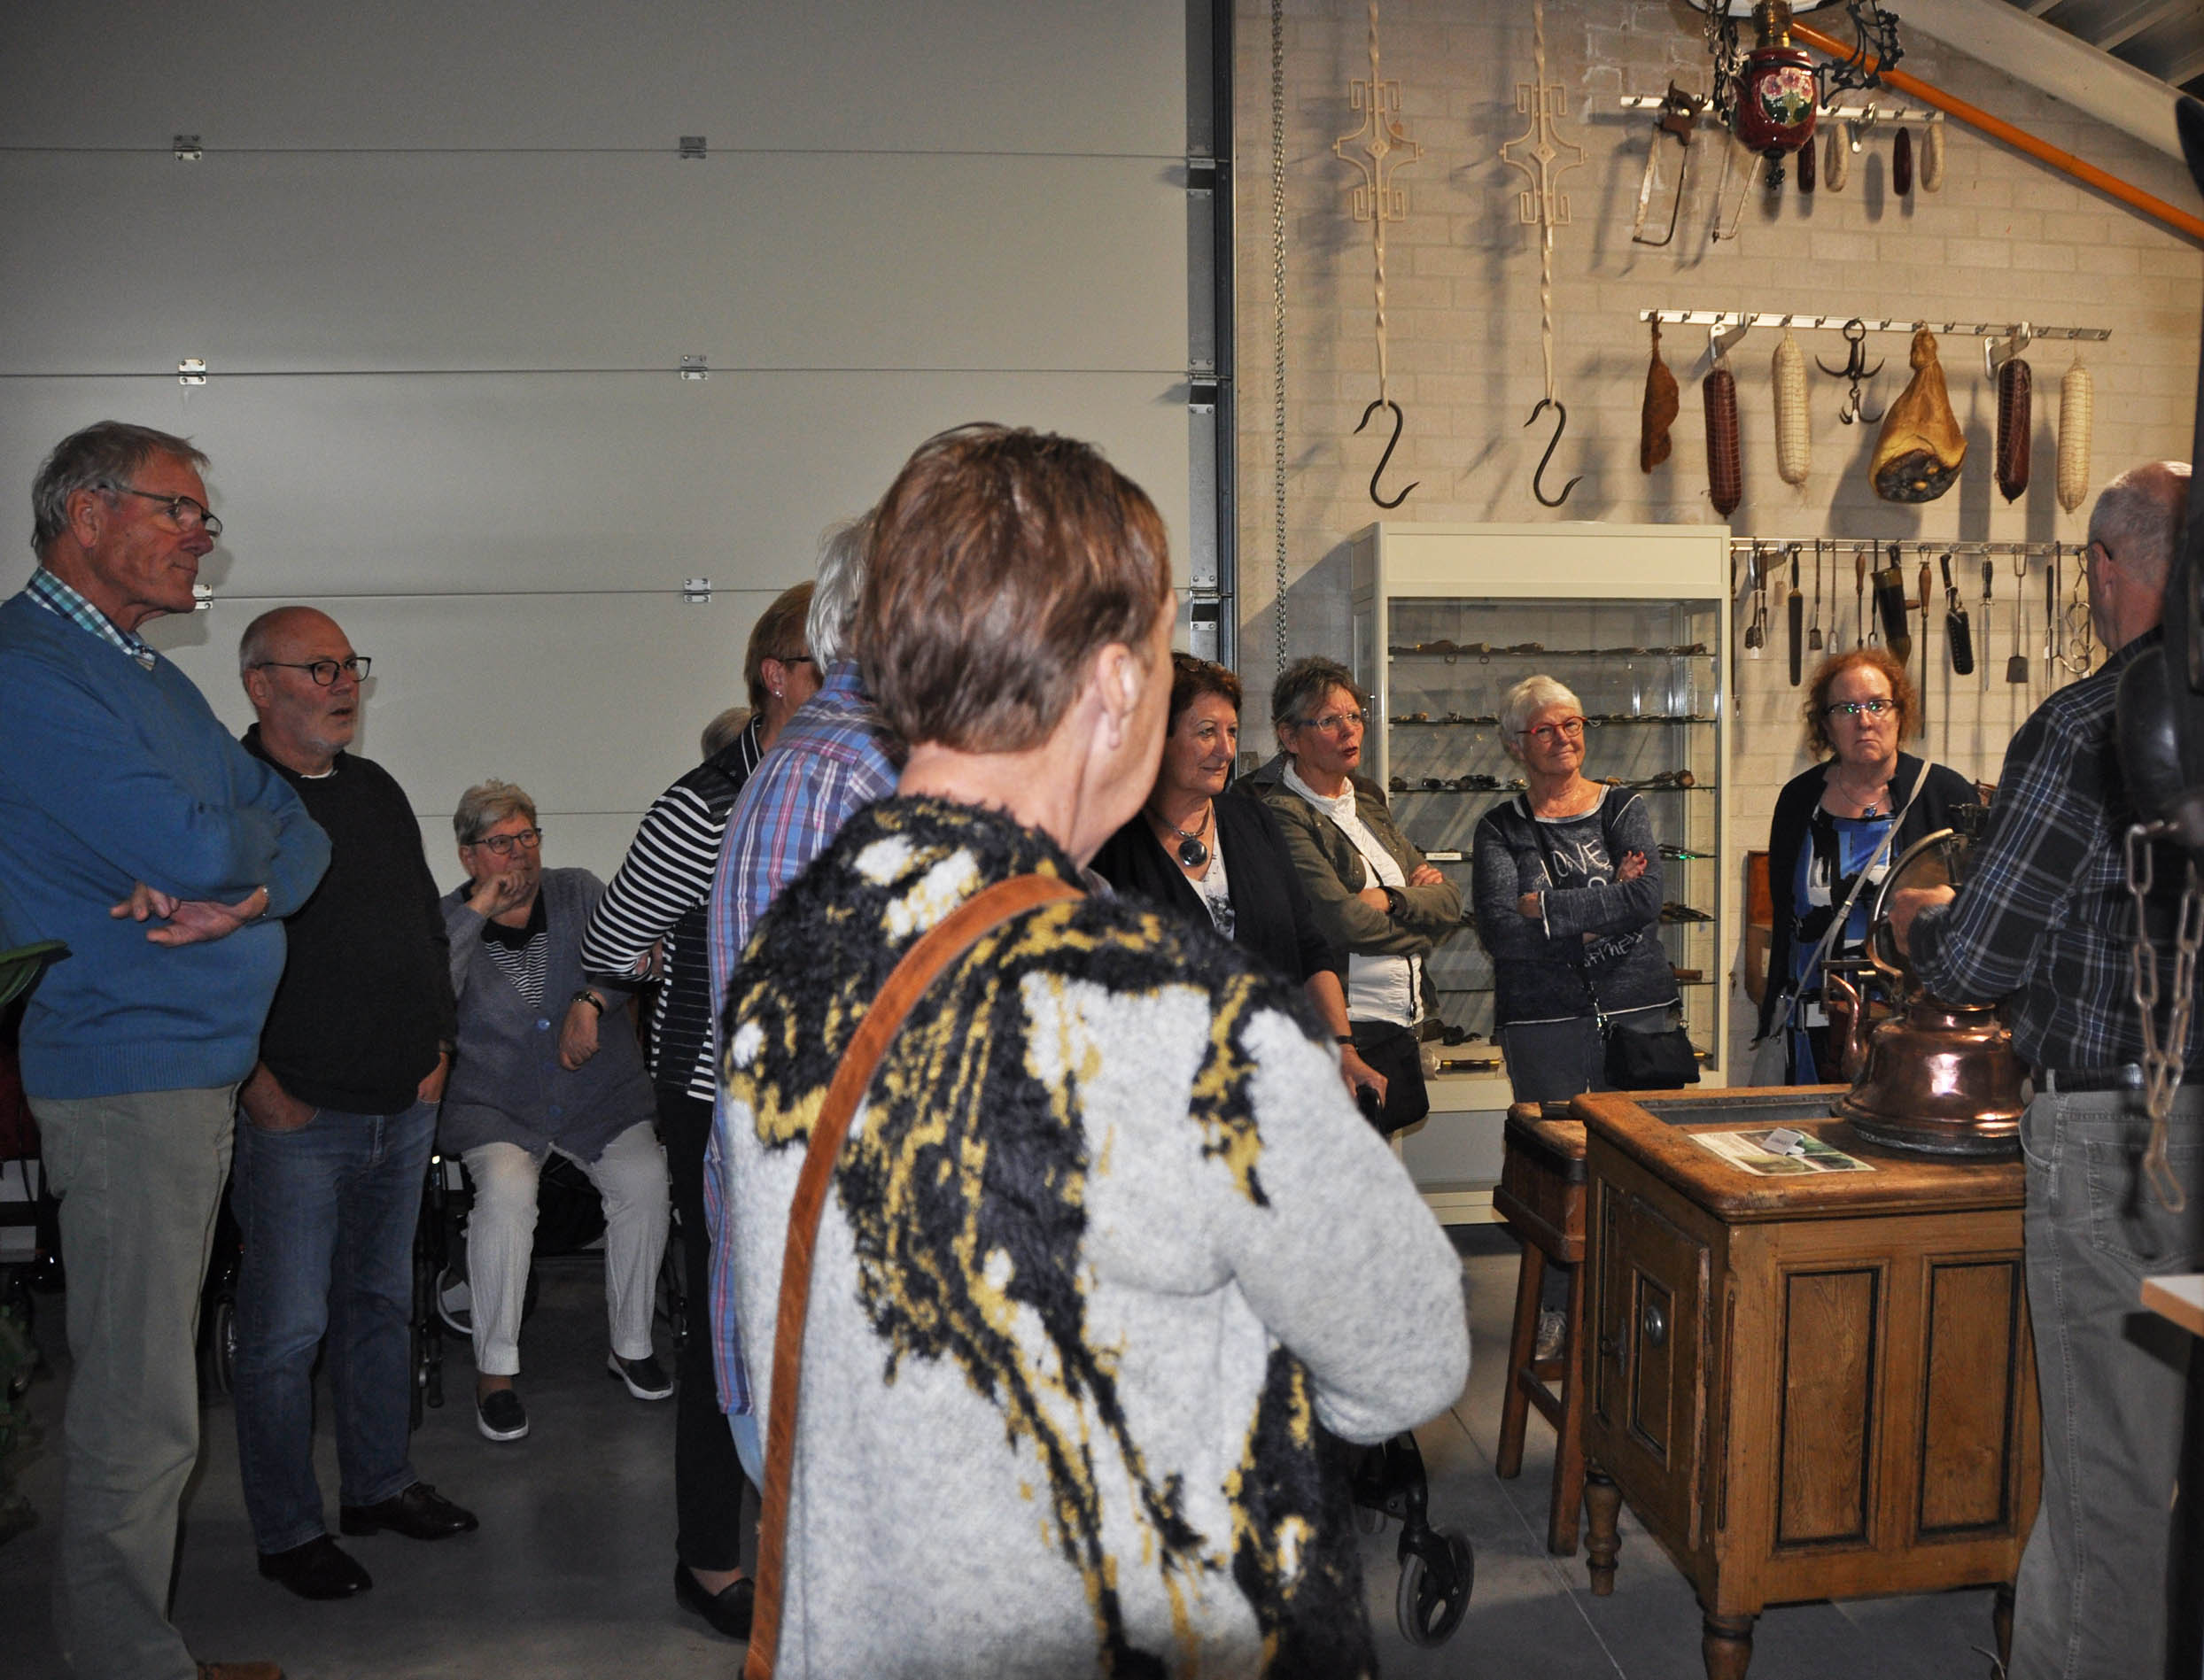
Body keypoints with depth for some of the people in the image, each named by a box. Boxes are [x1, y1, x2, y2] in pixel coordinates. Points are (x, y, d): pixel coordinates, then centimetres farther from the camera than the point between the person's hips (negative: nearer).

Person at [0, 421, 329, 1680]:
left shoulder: (151, 677, 18)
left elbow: (302, 832, 12)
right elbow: (193, 850, -23)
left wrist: (245, 895, -10)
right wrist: (248, 833, 0)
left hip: (200, 1063, 9)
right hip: (126, 1070, -9)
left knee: (145, 1387, 16)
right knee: (140, 1410, -3)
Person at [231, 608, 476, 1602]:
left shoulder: (377, 793, 13)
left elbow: (428, 925, 20)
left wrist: (436, 1044, 12)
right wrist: (258, 1084, -15)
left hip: (404, 1109, 7)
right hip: (296, 1116, -7)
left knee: (382, 1305, 17)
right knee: (285, 1332, 2)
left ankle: (380, 1485, 32)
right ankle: (287, 1531, 17)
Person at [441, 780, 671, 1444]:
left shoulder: (578, 892, 8)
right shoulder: (451, 920, 5)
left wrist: (590, 1001, -23)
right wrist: (479, 910, -15)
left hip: (601, 1097, 2)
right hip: (496, 1107, -1)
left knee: (644, 1179, -24)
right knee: (506, 1188, -32)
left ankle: (632, 1344, -3)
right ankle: (495, 1370, -15)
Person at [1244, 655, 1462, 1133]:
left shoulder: (1367, 798, 14)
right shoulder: (1279, 813, -12)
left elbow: (1450, 898, 9)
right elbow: (1342, 922, -21)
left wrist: (1391, 901, -11)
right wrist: (1420, 922, -3)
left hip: (1398, 1031, 8)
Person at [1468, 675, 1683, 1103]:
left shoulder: (1622, 807, 6)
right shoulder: (1499, 828, 3)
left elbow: (1646, 899, -11)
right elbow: (1499, 933, -10)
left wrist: (1545, 906, -12)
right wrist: (1603, 911, -11)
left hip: (1635, 1007, 1)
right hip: (1539, 1017, -1)